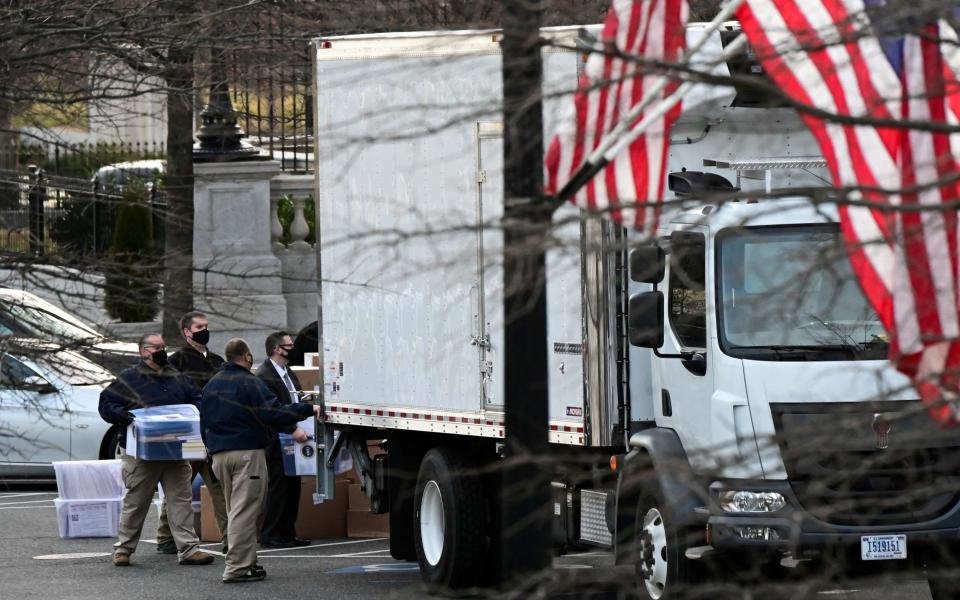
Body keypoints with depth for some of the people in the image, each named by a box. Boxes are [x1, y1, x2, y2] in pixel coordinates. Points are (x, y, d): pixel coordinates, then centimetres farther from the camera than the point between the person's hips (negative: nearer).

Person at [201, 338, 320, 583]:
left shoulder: (212, 385, 15)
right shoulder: (250, 383, -9)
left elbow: (204, 423, 22)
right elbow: (273, 414, -19)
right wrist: (309, 409, -16)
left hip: (219, 453, 7)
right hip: (247, 452, -7)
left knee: (236, 510, 15)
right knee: (244, 510, -7)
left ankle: (247, 561, 17)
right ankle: (237, 567, -11)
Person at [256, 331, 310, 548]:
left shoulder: (289, 373, 17)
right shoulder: (265, 376, -14)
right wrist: (293, 430, -28)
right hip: (276, 442, -9)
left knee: (292, 487, 10)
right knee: (278, 487, -7)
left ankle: (287, 534, 16)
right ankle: (270, 536, -2)